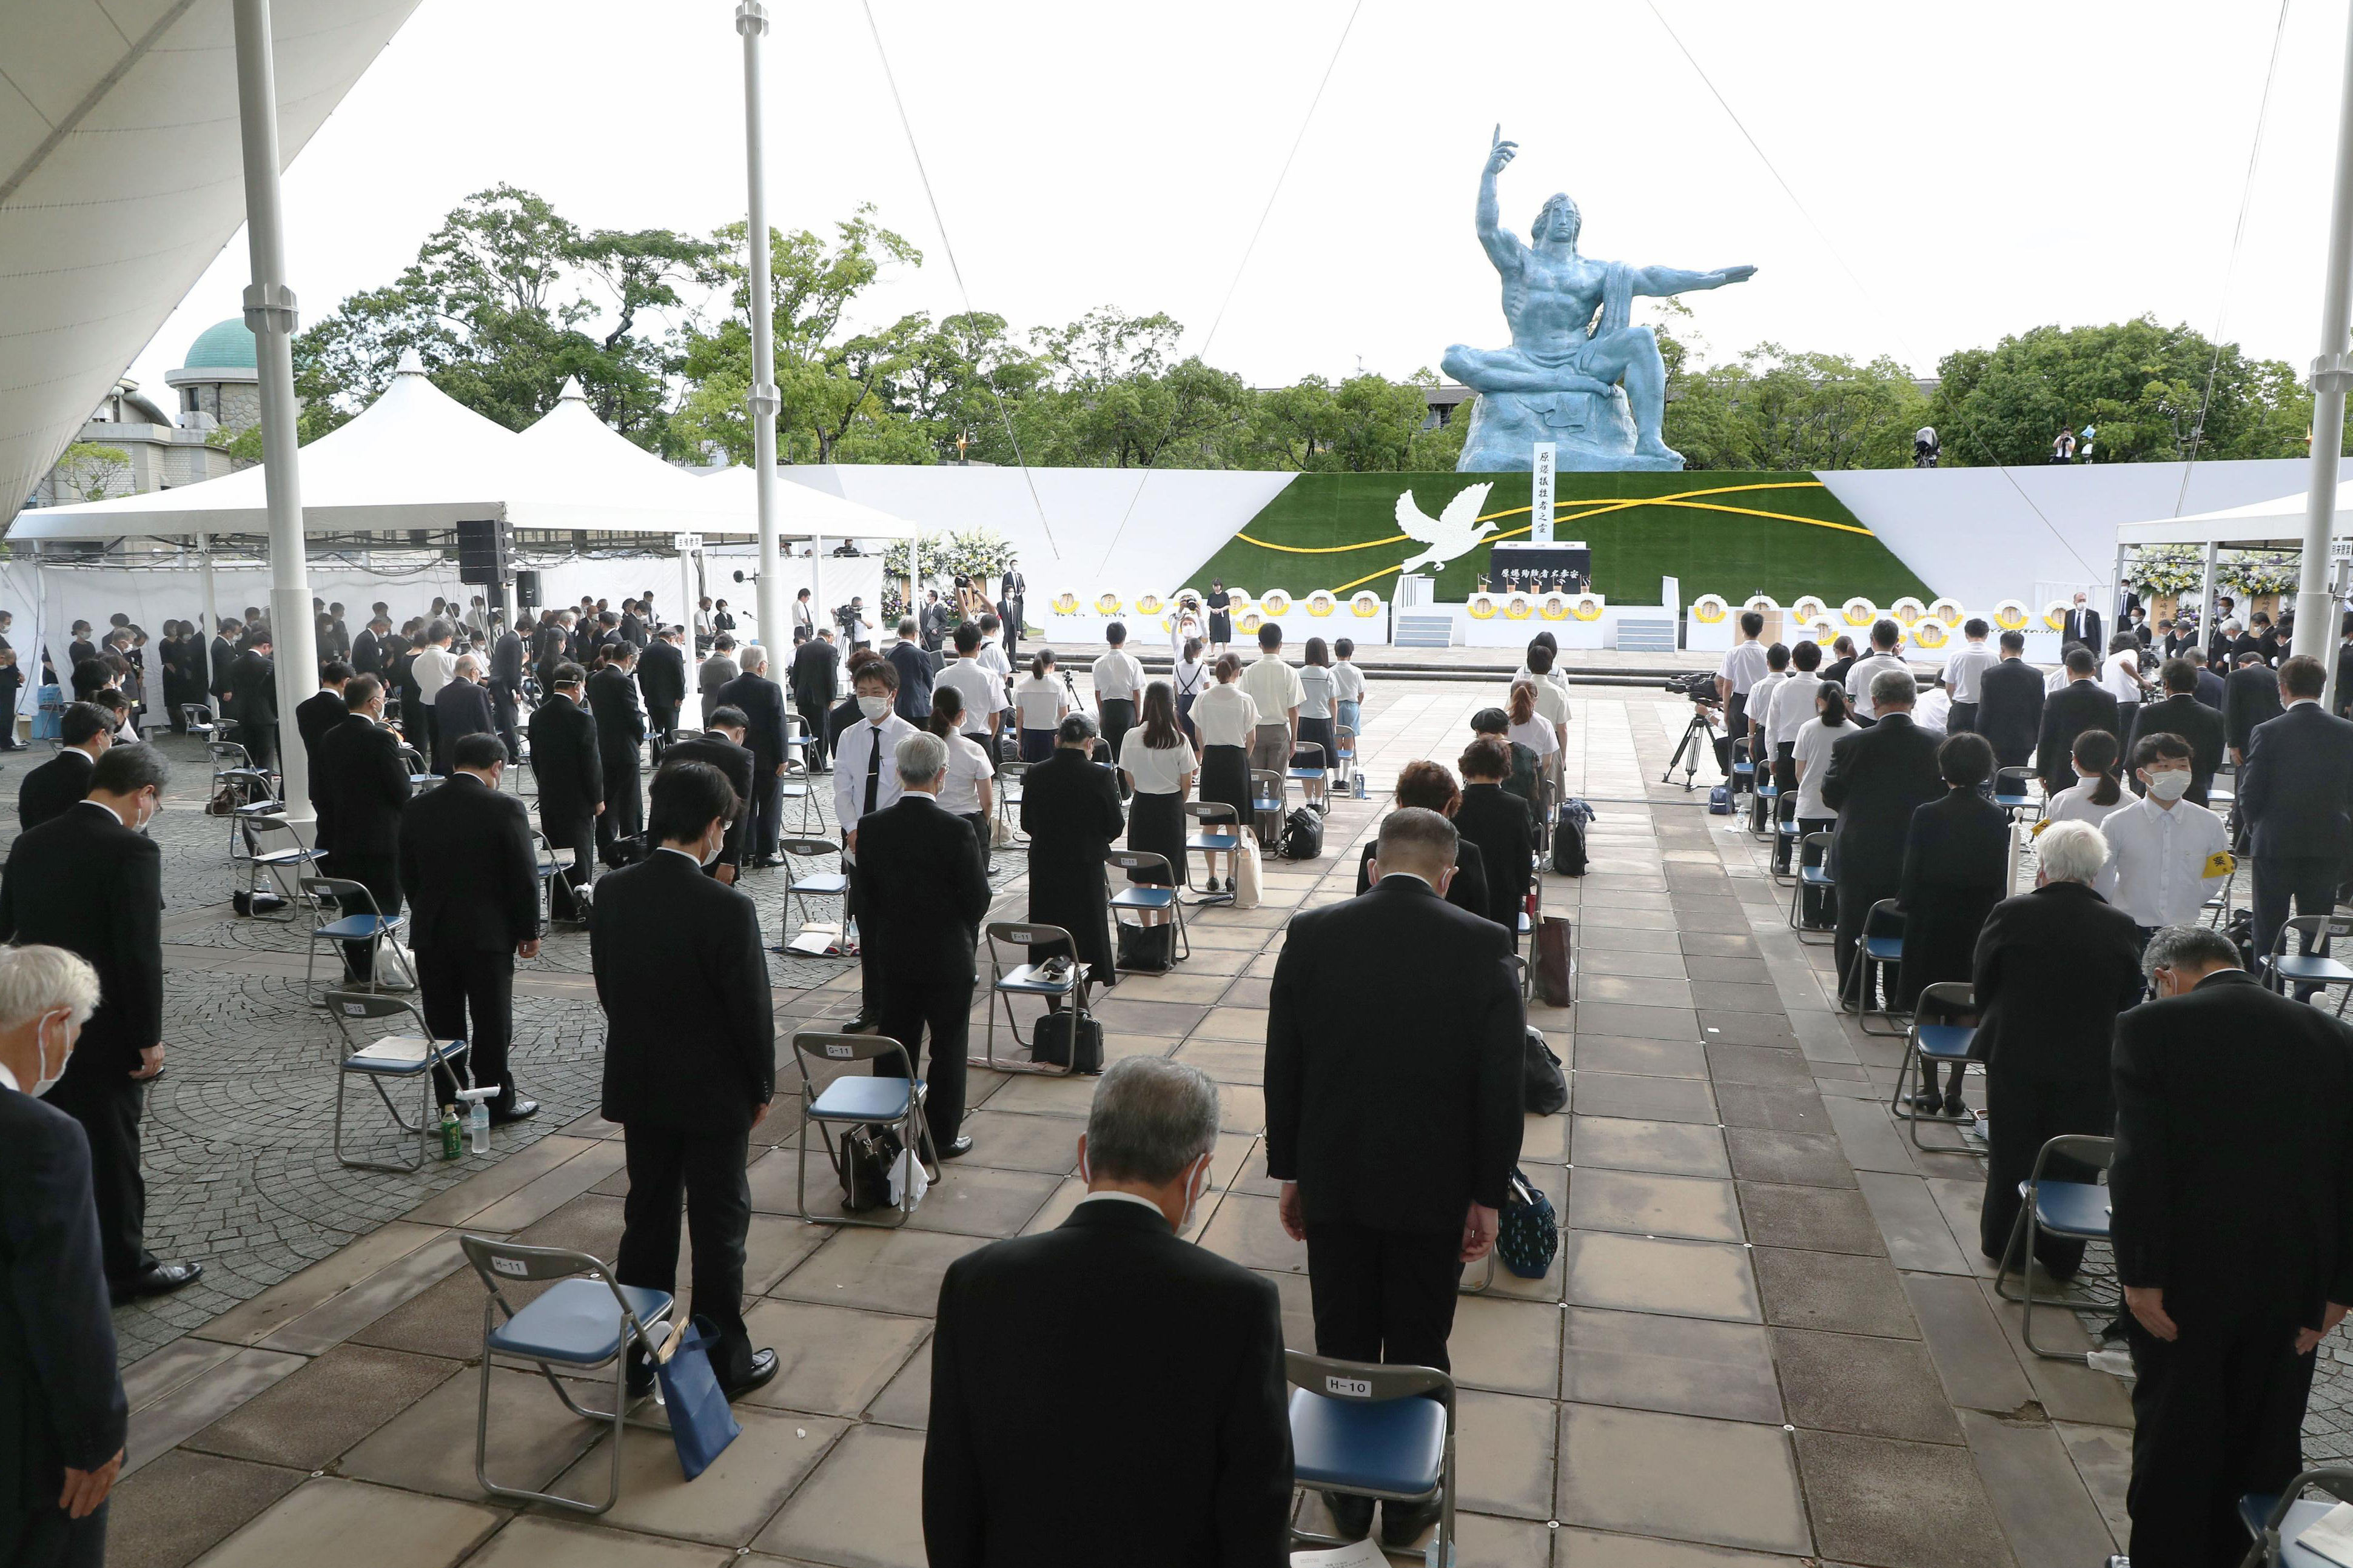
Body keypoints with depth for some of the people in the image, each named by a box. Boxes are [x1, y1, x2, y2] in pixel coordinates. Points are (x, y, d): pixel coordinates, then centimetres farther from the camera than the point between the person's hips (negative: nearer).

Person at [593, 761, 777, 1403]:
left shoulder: (610, 893, -6)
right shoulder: (727, 909, -24)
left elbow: (606, 987, 5)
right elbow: (751, 1009, -17)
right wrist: (763, 1086, -1)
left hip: (637, 1085, 5)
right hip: (713, 1092, -5)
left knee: (647, 1218, 18)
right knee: (720, 1227, 9)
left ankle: (637, 1357, 29)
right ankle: (724, 1361, 22)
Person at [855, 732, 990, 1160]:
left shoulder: (871, 828, -6)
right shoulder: (956, 831, -19)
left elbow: (864, 900, 1)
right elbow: (978, 901, -14)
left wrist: (872, 956, 11)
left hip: (892, 959, 4)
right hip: (947, 960, -4)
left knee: (895, 1046, 14)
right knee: (948, 1049, 9)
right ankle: (941, 1137, 18)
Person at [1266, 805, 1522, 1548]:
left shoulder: (1311, 935, -8)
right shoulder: (1485, 946, -12)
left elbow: (1282, 1067, -3)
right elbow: (1501, 1083, -9)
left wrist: (1288, 1172, 8)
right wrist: (1488, 1196, 0)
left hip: (1333, 1184, 1)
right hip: (1434, 1189, -1)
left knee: (1342, 1347, 16)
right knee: (1418, 1353, 15)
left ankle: (1348, 1493, 32)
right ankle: (1407, 1502, 30)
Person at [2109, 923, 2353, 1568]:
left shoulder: (2151, 1026, -11)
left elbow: (2138, 1161, -17)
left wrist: (2141, 1275, -12)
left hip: (2187, 1277, -4)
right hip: (2294, 1281, 4)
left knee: (2173, 1437, 12)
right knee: (2268, 1443, 19)